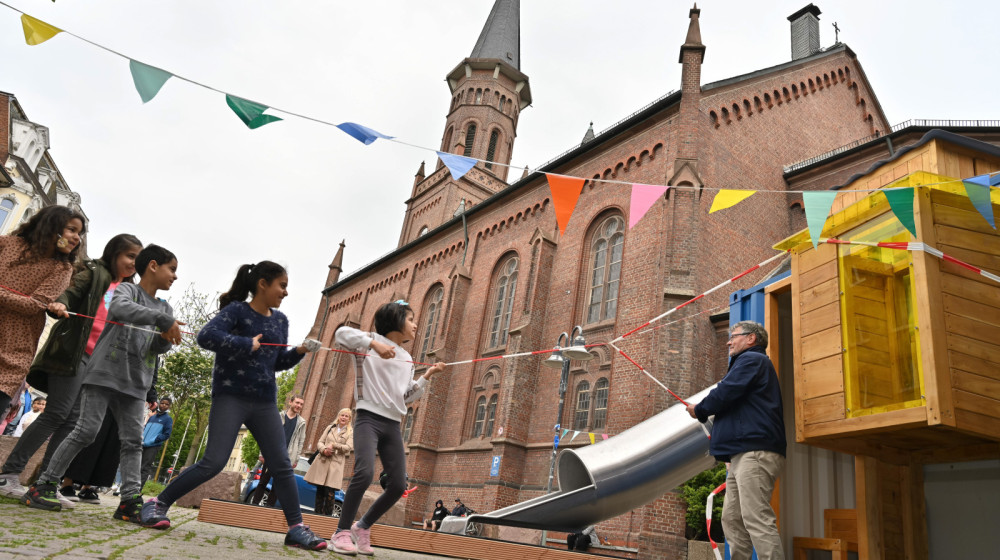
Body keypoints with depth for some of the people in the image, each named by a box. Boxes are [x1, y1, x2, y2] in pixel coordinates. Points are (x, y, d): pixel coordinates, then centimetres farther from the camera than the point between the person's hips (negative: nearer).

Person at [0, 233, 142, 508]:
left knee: (72, 419, 1)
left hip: (101, 360, 6)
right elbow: (71, 292, -9)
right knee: (57, 413, -11)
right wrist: (60, 304, -32)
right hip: (73, 352, -6)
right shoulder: (94, 272, 4)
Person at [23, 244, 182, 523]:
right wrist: (163, 320, -30)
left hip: (136, 384, 6)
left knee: (133, 441, -1)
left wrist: (167, 337, -16)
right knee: (86, 431, -8)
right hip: (105, 373, -5)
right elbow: (120, 308, -25)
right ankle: (44, 485, 7)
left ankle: (130, 501, -3)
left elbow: (160, 348, 7)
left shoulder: (165, 308, 17)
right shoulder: (126, 289, 0)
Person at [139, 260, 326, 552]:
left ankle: (296, 528, 8)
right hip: (230, 397, -6)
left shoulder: (280, 320, 11)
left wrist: (299, 351, -1)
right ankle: (157, 504, 12)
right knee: (214, 462, -10)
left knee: (281, 465, 2)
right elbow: (206, 336, -25)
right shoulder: (236, 310, -9)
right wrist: (248, 344, -22)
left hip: (265, 402, 6)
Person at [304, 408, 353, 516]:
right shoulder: (330, 427, 17)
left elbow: (348, 447, -4)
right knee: (320, 490, 4)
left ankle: (327, 515, -4)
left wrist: (334, 445, -11)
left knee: (329, 492, -10)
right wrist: (324, 450, -7)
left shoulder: (351, 432, 8)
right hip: (322, 461, 3)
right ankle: (318, 513, 12)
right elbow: (320, 442, 13)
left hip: (336, 463, -3)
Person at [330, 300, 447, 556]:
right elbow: (342, 333, -17)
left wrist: (427, 375, 12)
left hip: (393, 425, 7)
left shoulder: (407, 359, 18)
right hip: (369, 418, -6)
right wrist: (374, 343, -25)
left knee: (398, 485, 1)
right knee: (364, 473, -24)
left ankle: (362, 527, 21)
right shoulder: (372, 342, 0)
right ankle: (342, 532, -5)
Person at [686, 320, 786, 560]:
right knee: (732, 519, 9)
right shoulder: (753, 362, 30)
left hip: (754, 452, -11)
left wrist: (699, 410, 3)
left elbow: (725, 393, -14)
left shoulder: (751, 359, -3)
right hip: (743, 454, 11)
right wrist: (704, 411, 15)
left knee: (756, 519, -15)